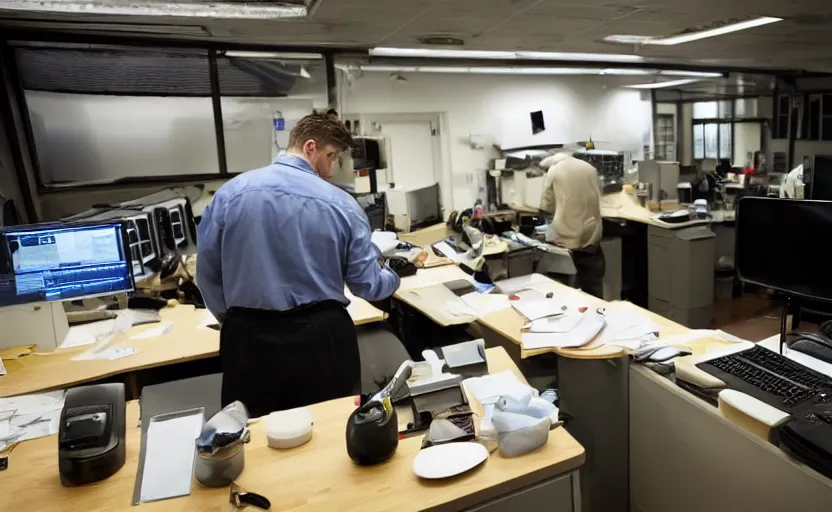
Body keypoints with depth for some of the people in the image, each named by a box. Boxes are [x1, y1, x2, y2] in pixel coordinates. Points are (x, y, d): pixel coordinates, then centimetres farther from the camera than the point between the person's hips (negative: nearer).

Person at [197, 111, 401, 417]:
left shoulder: (230, 192, -3)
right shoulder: (341, 203, -7)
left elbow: (207, 271, 3)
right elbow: (366, 283, -2)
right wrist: (394, 277, 21)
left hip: (249, 338, 2)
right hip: (321, 337, -1)